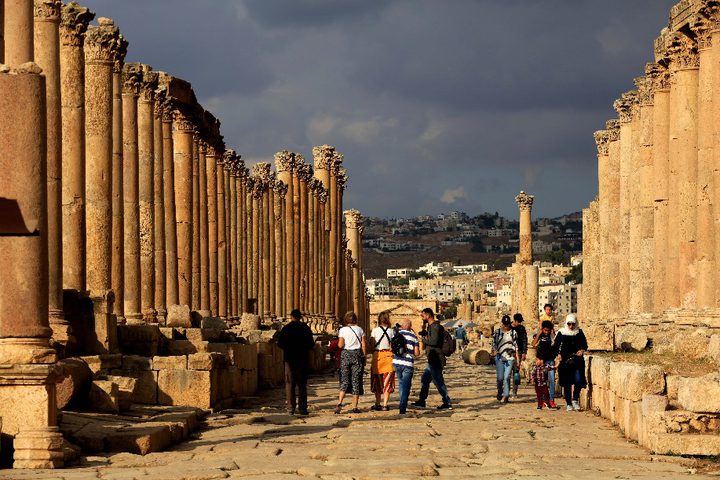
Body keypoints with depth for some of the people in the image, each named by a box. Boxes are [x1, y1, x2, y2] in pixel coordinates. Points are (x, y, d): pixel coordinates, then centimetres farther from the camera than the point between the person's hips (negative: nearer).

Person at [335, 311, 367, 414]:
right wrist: (364, 356, 9)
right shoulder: (359, 330, 2)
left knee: (344, 381, 3)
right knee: (356, 381, 5)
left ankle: (339, 403, -15)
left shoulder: (343, 330, -3)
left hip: (346, 354, -1)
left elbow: (340, 345, -8)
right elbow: (363, 345, 0)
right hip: (357, 354, 1)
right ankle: (355, 407, 3)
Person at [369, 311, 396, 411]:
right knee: (387, 382, 5)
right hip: (388, 355, 0)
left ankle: (377, 404, 11)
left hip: (377, 355, 0)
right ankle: (385, 404, 0)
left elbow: (372, 344, -5)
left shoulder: (375, 330, -4)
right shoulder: (391, 331, -1)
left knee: (377, 381, 11)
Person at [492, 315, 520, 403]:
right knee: (500, 378, 0)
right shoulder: (497, 332, 9)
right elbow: (494, 344, 11)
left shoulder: (513, 333, 8)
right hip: (499, 358, 1)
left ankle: (506, 396, -8)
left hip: (510, 358, -1)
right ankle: (499, 393, 24)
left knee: (507, 377, -10)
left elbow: (516, 345, 9)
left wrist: (517, 358, 5)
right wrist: (495, 352, -7)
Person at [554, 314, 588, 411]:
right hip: (565, 360, 0)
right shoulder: (561, 333, 4)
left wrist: (582, 350, -10)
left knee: (578, 380, -14)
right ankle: (568, 403, 9)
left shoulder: (579, 333, 7)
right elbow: (556, 346, 7)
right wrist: (558, 355, -9)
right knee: (566, 383, 1)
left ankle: (575, 400, 3)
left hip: (577, 360, 0)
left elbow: (584, 344, 11)